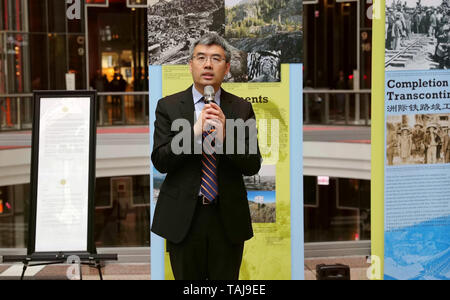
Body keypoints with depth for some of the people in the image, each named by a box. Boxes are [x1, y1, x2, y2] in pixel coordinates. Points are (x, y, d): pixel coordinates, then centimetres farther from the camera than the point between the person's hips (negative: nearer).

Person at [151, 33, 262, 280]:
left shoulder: (241, 108, 2)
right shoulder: (168, 106, 0)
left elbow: (253, 165, -4)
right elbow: (160, 162, -8)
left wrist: (225, 137, -22)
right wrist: (195, 131, -22)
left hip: (228, 218, 1)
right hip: (183, 217, -1)